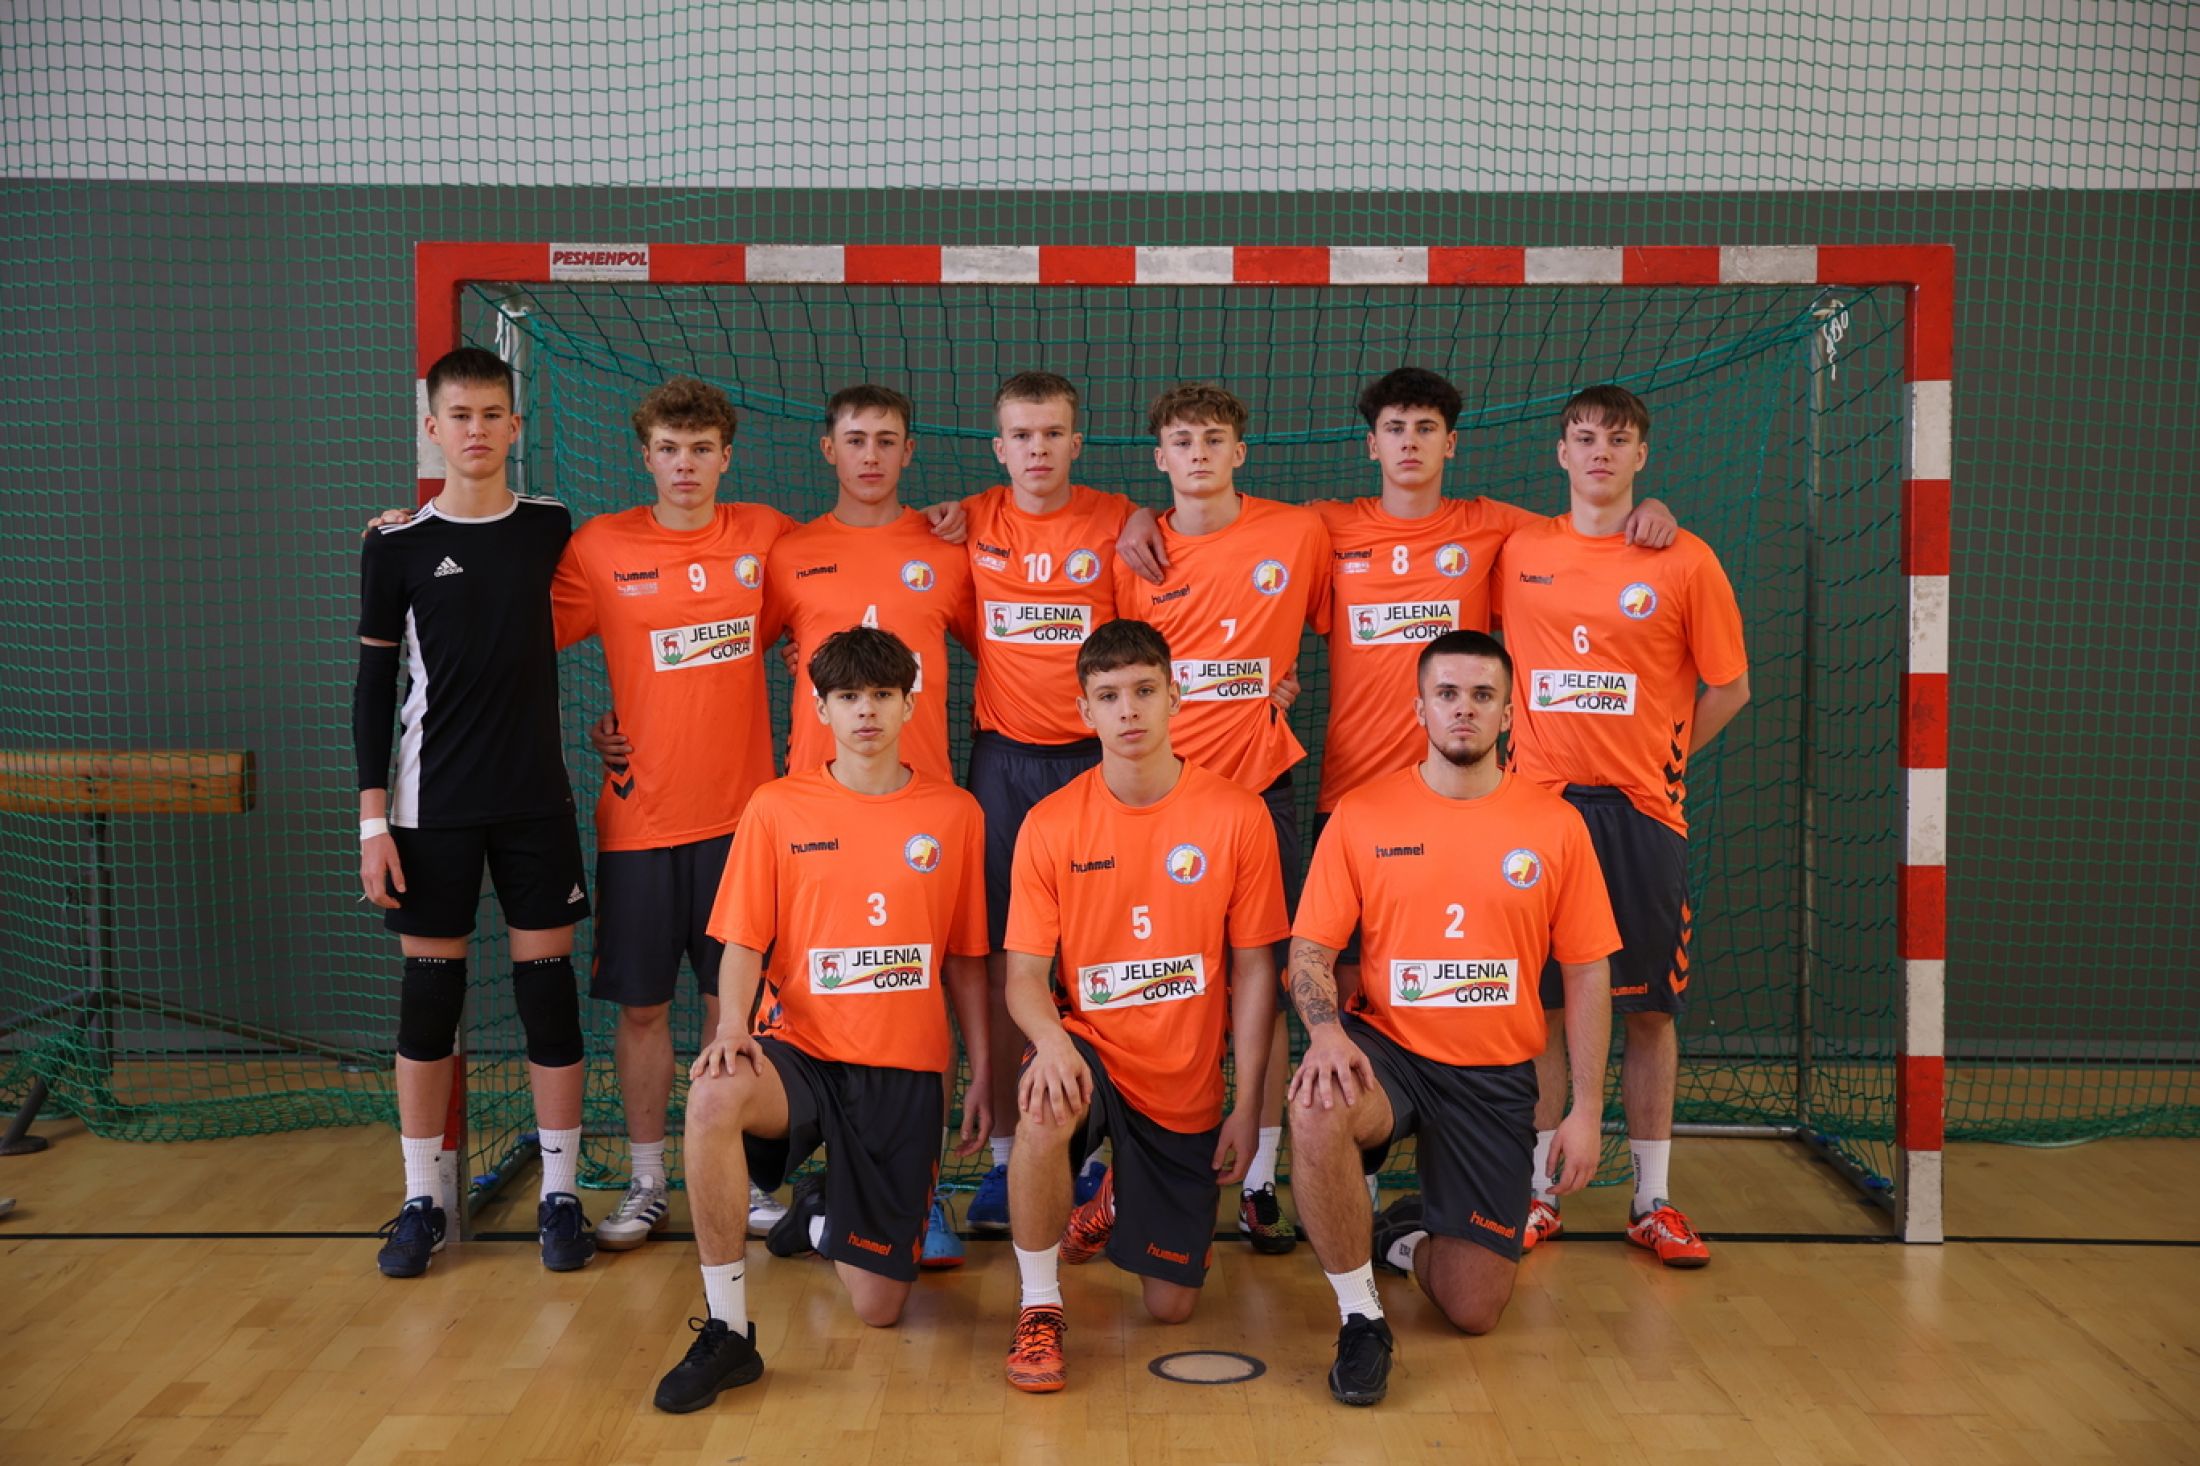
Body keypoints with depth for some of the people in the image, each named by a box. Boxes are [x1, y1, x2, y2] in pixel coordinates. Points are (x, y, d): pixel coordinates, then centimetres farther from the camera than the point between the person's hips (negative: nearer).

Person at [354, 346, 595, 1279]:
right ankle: (422, 1202, 16)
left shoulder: (552, 529, 3)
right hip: (433, 805, -1)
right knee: (429, 988, 4)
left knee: (548, 984, 1)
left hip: (537, 799, 1)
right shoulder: (398, 546, -1)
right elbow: (374, 684, 1)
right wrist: (374, 822, -3)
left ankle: (560, 1195, 11)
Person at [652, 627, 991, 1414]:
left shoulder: (954, 814, 3)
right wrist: (732, 1026, -19)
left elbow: (965, 961, 8)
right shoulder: (776, 808, 1)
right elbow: (743, 943, 0)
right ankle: (727, 1333, -21)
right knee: (714, 1098, -38)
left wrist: (980, 1074, 5)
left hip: (906, 1069, 1)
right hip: (801, 1051, -1)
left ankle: (823, 1218, 38)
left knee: (878, 1308, 0)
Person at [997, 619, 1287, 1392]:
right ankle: (1040, 1307, -14)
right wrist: (1050, 1037, -29)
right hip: (1088, 1047, -1)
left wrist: (1248, 1105, -5)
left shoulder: (1237, 816, -9)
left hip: (1186, 1085, 1)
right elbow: (1024, 976, -6)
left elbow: (1253, 969, -3)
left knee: (1171, 1305, 6)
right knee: (1046, 1112, -39)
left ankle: (1122, 1202, 42)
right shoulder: (1051, 824, -8)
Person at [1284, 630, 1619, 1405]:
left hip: (1497, 1077, 1)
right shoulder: (1361, 815, -2)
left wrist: (1586, 1109, -1)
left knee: (1474, 1311, -3)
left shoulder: (1555, 825, 0)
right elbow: (1310, 949, -2)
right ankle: (1360, 1318, -14)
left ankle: (1409, 1232, 35)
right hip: (1387, 1050, -1)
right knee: (1316, 1110, -38)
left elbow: (1586, 973, 3)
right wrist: (1326, 1030, -23)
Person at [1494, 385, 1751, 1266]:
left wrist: (1661, 758, 2)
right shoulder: (1517, 553, 5)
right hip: (1537, 802, 1)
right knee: (1539, 1001, 4)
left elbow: (1729, 687, 6)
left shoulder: (1685, 562, 0)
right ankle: (1538, 1191, 15)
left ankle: (1653, 1201, 14)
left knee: (1649, 1005, 3)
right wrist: (1542, 749, 10)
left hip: (1640, 811, -1)